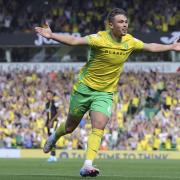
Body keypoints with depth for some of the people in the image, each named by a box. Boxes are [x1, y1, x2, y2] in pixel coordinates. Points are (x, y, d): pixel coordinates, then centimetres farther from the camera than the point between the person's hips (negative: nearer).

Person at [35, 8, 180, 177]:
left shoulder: (130, 41, -3)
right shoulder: (99, 39, -20)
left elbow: (150, 47, 16)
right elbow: (74, 41, -31)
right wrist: (51, 35, -44)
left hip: (105, 93, 3)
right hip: (84, 87, -3)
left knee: (99, 127, -18)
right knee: (70, 127, 12)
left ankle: (87, 166, -22)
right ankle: (54, 137, 45)